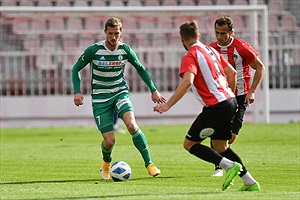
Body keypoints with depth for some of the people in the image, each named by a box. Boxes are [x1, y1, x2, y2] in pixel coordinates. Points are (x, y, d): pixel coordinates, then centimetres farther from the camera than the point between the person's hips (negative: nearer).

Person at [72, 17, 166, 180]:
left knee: (132, 125, -28)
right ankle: (106, 164, 28)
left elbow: (140, 69, 12)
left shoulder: (125, 50, -4)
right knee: (109, 140, -8)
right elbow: (76, 69, -1)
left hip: (120, 93, 1)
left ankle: (149, 163, -19)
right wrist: (77, 92, -14)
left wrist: (153, 90, 9)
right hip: (100, 98, -1)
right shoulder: (93, 50, -12)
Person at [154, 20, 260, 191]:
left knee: (189, 144, 0)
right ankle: (250, 183, 16)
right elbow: (232, 72, 20)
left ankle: (230, 165, -11)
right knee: (220, 147, 20)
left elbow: (187, 82, -26)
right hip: (230, 101, 9)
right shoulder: (211, 50, 15)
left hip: (216, 107, -9)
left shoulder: (190, 56, -10)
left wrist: (168, 104, -27)